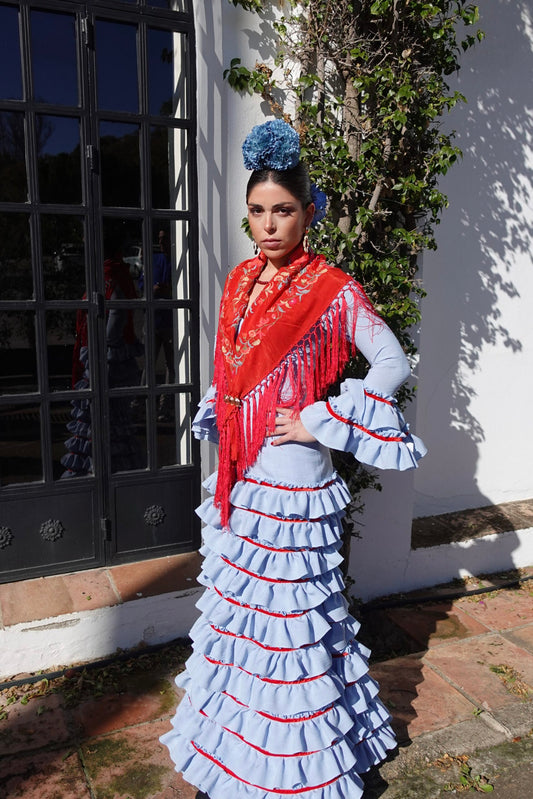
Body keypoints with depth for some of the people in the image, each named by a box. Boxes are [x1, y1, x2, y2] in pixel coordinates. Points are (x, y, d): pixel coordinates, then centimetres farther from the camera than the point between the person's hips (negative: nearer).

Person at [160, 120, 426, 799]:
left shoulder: (332, 290, -12)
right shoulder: (241, 280, 7)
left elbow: (393, 364, -12)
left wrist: (321, 422, -16)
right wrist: (219, 417, 9)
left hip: (290, 479, -7)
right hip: (239, 473, 7)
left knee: (289, 607, 4)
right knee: (237, 598, 20)